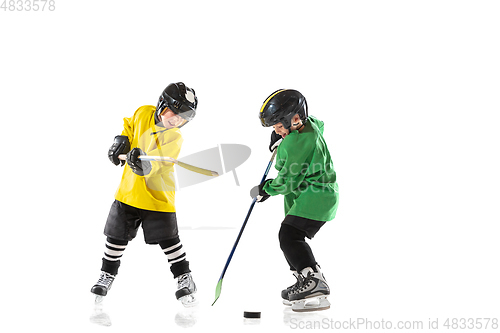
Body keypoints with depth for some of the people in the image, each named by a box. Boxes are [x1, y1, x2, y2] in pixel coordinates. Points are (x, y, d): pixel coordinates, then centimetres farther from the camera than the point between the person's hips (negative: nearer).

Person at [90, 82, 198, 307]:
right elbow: (130, 126, 18)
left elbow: (154, 165, -31)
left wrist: (144, 164, -51)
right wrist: (121, 141, 2)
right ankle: (107, 275, 30)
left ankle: (184, 278, 17)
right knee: (117, 236, 11)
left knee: (168, 238, -1)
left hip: (157, 195, -4)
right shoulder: (143, 113, -6)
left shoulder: (174, 139, -17)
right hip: (129, 190, 4)